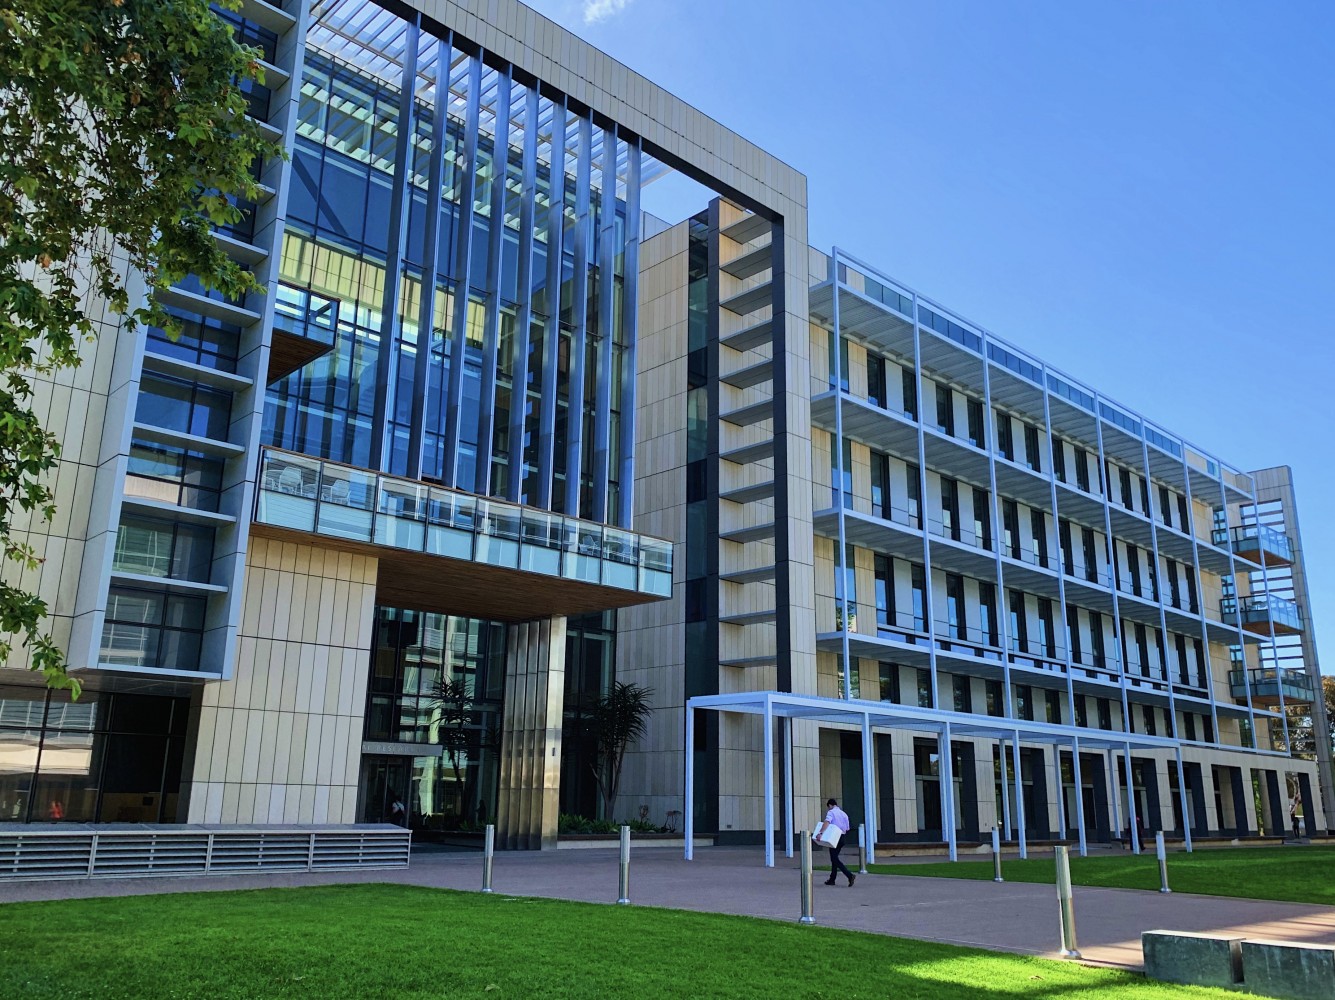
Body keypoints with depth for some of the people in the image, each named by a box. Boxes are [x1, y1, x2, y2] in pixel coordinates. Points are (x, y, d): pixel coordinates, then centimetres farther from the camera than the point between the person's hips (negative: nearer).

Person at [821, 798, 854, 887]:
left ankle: (850, 875, -22)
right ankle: (832, 879, 23)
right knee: (834, 858, 18)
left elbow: (827, 822, -26)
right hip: (842, 838, 8)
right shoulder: (844, 814, 15)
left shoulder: (831, 812, -7)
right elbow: (847, 829, 16)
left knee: (835, 859, -7)